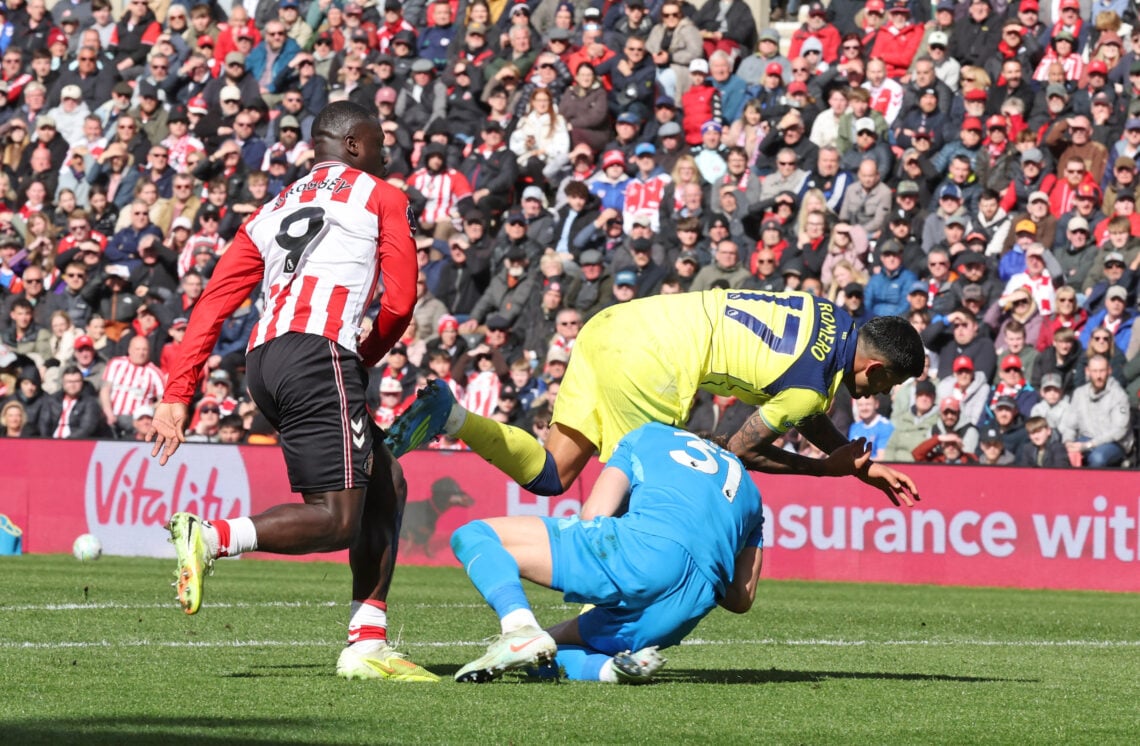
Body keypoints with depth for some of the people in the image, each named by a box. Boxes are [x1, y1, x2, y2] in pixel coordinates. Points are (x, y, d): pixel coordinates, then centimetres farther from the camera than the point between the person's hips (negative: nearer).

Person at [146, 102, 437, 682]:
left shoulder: (271, 215, 28)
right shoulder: (381, 198, 14)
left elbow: (211, 307, 18)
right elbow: (400, 302, 7)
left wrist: (176, 397, 13)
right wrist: (365, 359, 25)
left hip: (262, 360, 7)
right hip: (317, 352, -7)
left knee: (385, 487, 17)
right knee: (337, 519, -8)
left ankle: (368, 645, 10)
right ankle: (209, 538, -25)